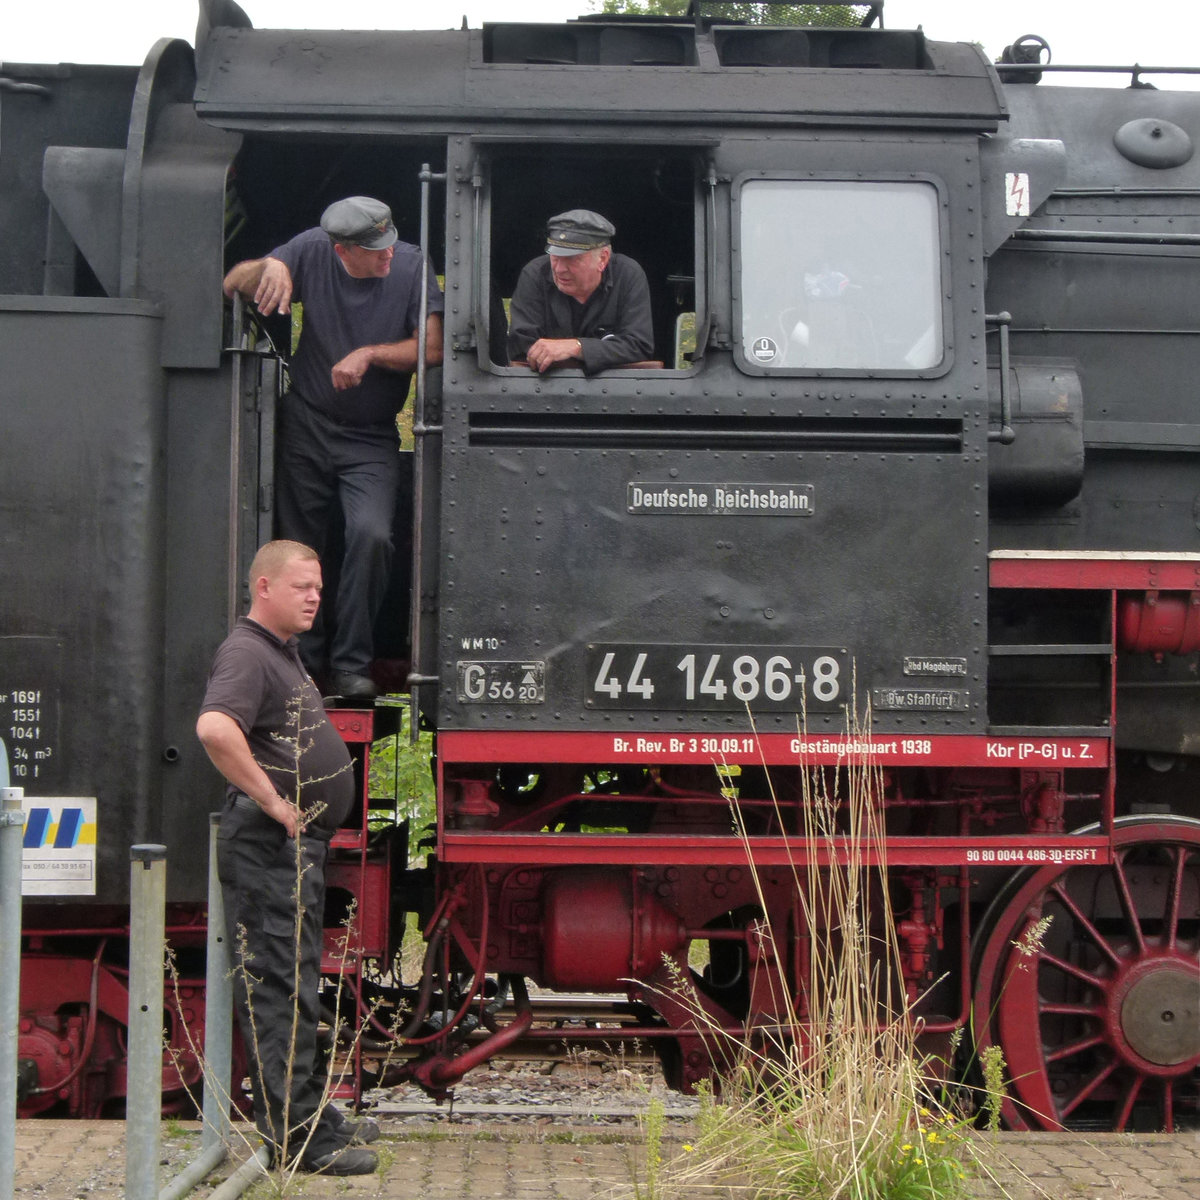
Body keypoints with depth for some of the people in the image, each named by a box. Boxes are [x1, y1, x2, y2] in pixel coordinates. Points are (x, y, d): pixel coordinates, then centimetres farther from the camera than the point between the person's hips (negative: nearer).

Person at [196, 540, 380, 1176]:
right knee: (279, 984, -7)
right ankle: (292, 1133, -4)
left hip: (299, 843, 11)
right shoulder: (246, 653, -14)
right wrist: (273, 801, -26)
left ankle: (311, 1114, 27)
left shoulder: (284, 653, 18)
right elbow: (214, 727, -33)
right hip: (268, 845, -11)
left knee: (295, 981, 17)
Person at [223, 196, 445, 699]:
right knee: (297, 546, 6)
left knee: (371, 535, -21)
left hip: (371, 438, -2)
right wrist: (268, 266, -27)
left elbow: (433, 347, -12)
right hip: (306, 426, 2)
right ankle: (302, 662, 22)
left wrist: (368, 354, -21)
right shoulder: (312, 251, -6)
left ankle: (351, 666, -8)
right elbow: (232, 285, -6)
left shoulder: (409, 264, -9)